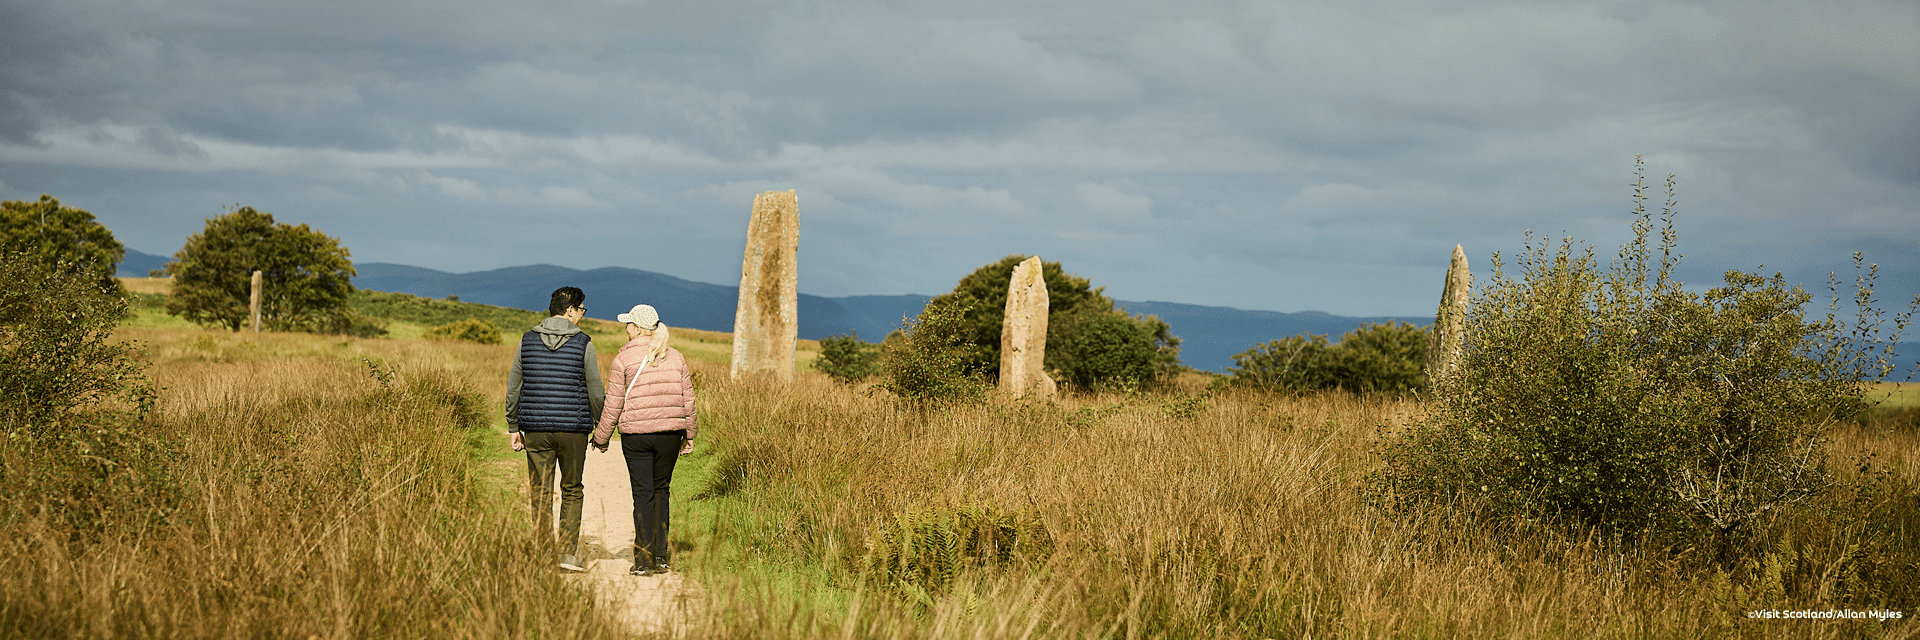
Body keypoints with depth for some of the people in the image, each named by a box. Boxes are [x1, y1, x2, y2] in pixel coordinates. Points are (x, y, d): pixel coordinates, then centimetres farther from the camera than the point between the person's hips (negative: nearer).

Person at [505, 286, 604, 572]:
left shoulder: (528, 340, 4)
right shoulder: (583, 343, -4)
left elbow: (513, 388, 7)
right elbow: (596, 392, -1)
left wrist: (513, 427, 15)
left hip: (535, 428, 2)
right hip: (573, 429, -2)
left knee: (541, 493, 6)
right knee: (572, 491, 10)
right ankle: (568, 553, 2)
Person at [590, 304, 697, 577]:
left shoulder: (623, 359, -4)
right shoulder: (675, 357, 7)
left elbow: (613, 404, -3)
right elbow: (687, 398, 9)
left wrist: (601, 437, 8)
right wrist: (690, 434, 19)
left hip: (636, 435, -3)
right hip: (670, 433, 3)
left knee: (643, 495, 1)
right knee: (661, 491, 15)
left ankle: (644, 561, -1)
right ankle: (661, 556, 11)